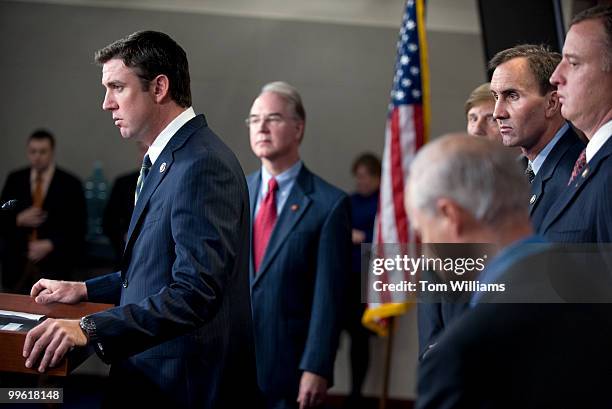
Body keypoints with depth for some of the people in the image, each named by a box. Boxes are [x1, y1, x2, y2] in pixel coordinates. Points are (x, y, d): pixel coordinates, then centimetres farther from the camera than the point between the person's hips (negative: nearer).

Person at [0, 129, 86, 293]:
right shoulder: (14, 180, 9)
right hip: (17, 266, 3)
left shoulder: (70, 184, 0)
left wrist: (50, 245, -14)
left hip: (53, 267, -2)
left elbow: (77, 228, -3)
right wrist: (19, 220, -10)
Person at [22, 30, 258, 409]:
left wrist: (90, 328, -33)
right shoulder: (164, 161, 13)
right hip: (149, 375, 9)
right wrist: (85, 290, 16)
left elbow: (195, 291, -28)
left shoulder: (202, 165, -20)